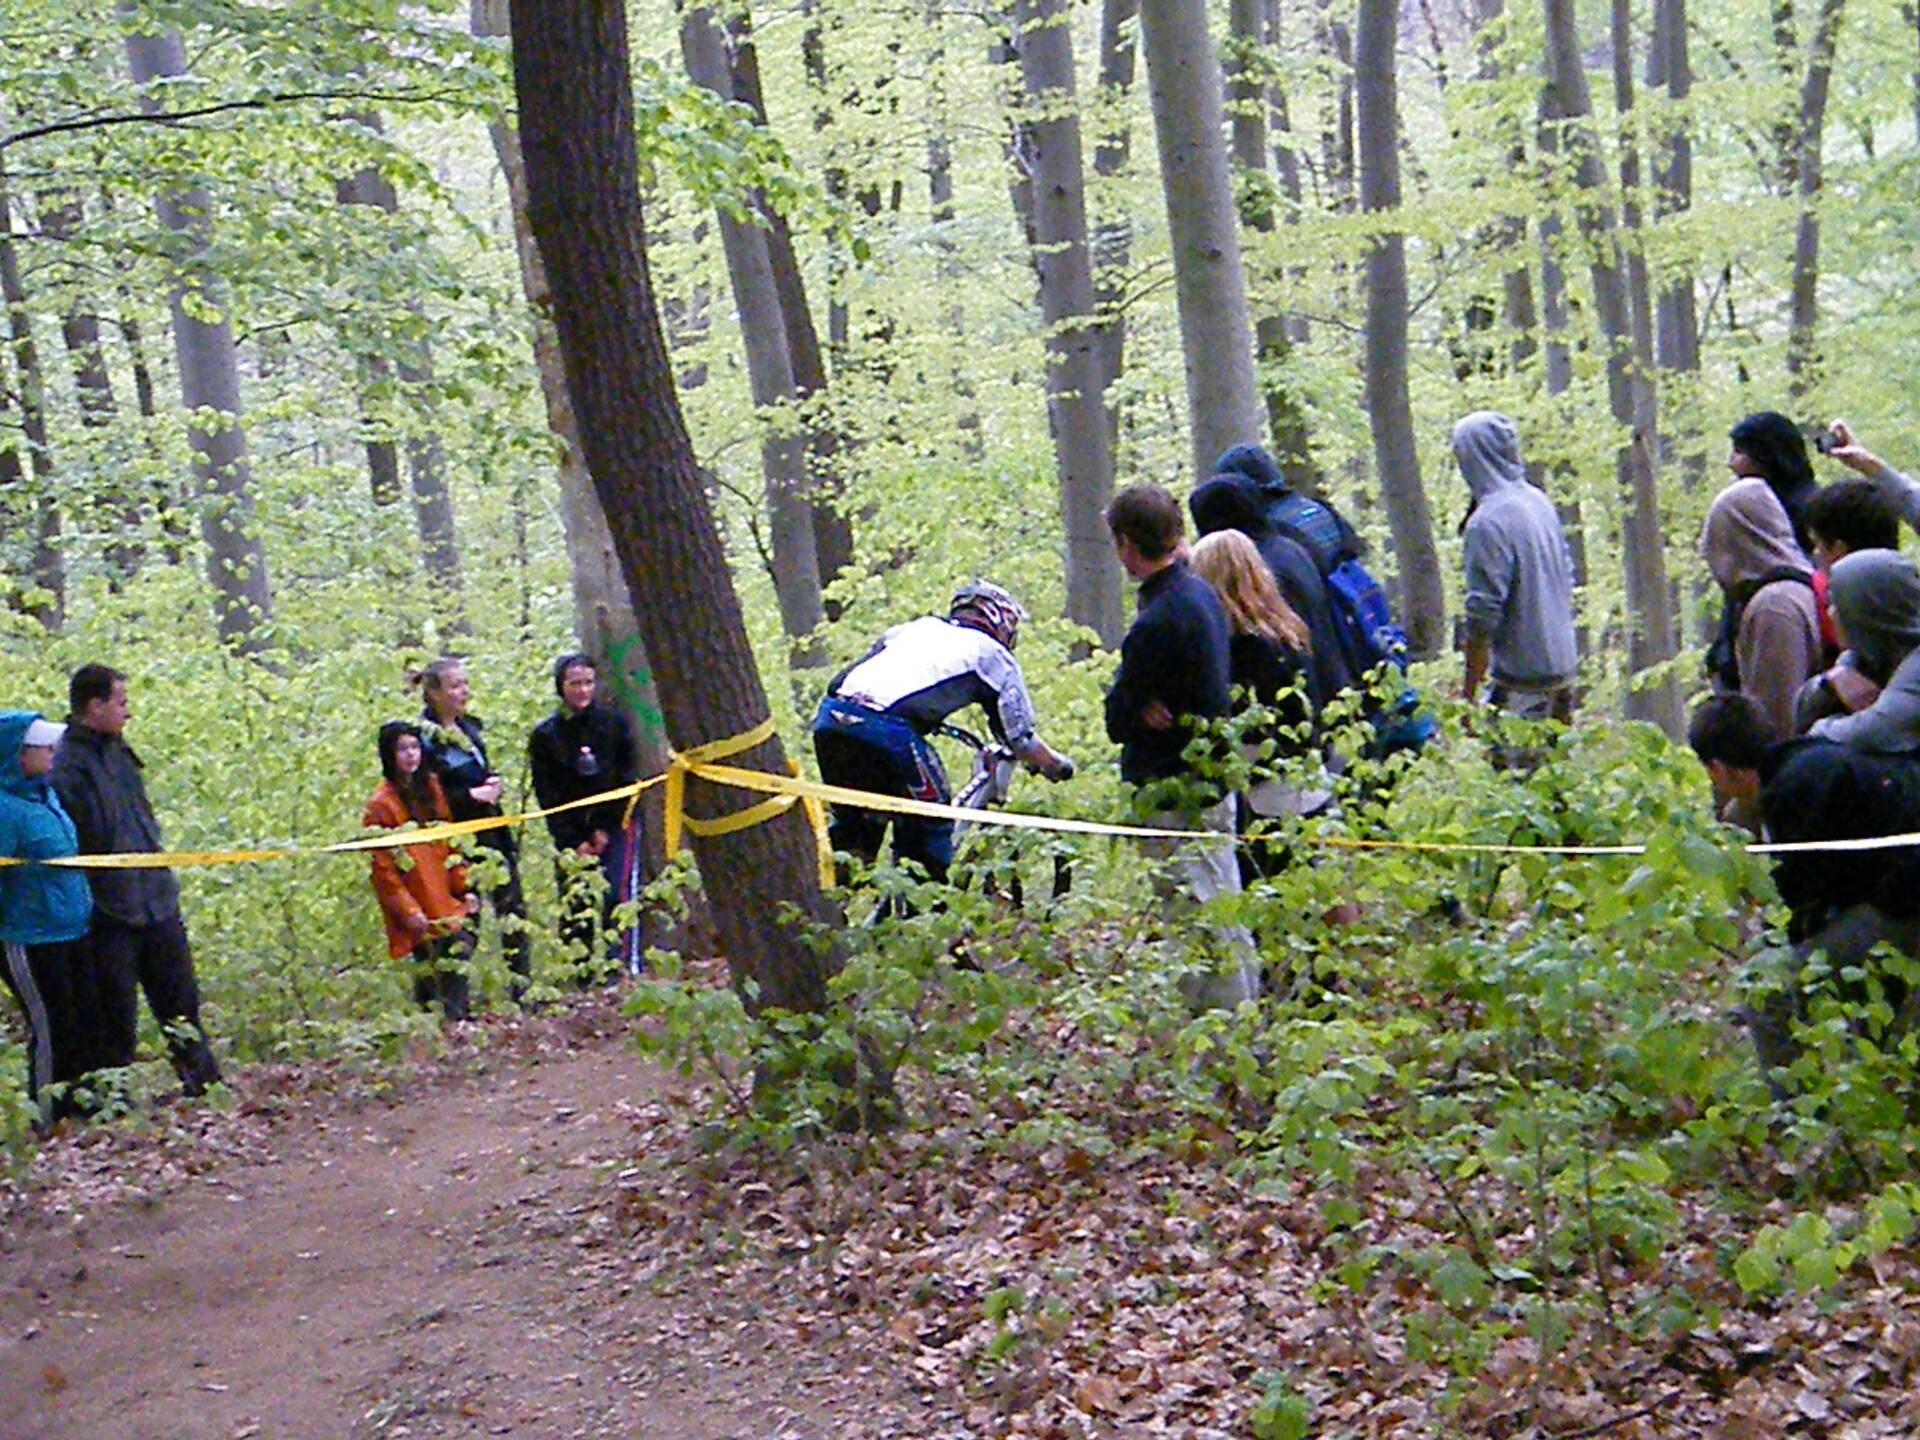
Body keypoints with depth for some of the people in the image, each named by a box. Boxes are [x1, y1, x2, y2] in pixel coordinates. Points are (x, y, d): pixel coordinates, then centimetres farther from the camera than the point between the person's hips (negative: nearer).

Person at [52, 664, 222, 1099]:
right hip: (110, 913, -8)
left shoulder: (117, 750, 10)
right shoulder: (66, 765, -17)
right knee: (114, 1014, 2)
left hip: (157, 902, 8)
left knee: (180, 998, 16)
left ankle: (203, 1079, 27)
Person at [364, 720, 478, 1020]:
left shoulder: (431, 787, 10)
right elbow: (383, 866, -10)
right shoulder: (381, 804, -10)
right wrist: (407, 910, -13)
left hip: (444, 898, 6)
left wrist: (464, 887, 8)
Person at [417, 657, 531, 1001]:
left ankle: (522, 986, 17)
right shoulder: (425, 738, -13)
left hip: (492, 831, 8)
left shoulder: (470, 727, 12)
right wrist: (472, 795, -19)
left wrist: (493, 784, 4)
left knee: (513, 908, 9)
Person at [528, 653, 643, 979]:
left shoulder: (613, 723, 2)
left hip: (616, 826, -2)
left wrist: (605, 830, -6)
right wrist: (573, 842, -6)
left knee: (615, 895, -14)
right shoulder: (545, 736, 4)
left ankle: (623, 969, -13)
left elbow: (627, 780, 1)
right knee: (573, 905, -2)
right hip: (572, 835, 2)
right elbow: (548, 797, 2)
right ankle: (581, 977, 4)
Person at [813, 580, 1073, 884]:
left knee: (853, 818, 26)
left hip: (829, 714, 6)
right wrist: (1057, 766, 37)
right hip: (887, 730, -5)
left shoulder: (919, 626, 31)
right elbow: (1021, 739, 19)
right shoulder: (993, 655, 18)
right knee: (932, 824, 15)